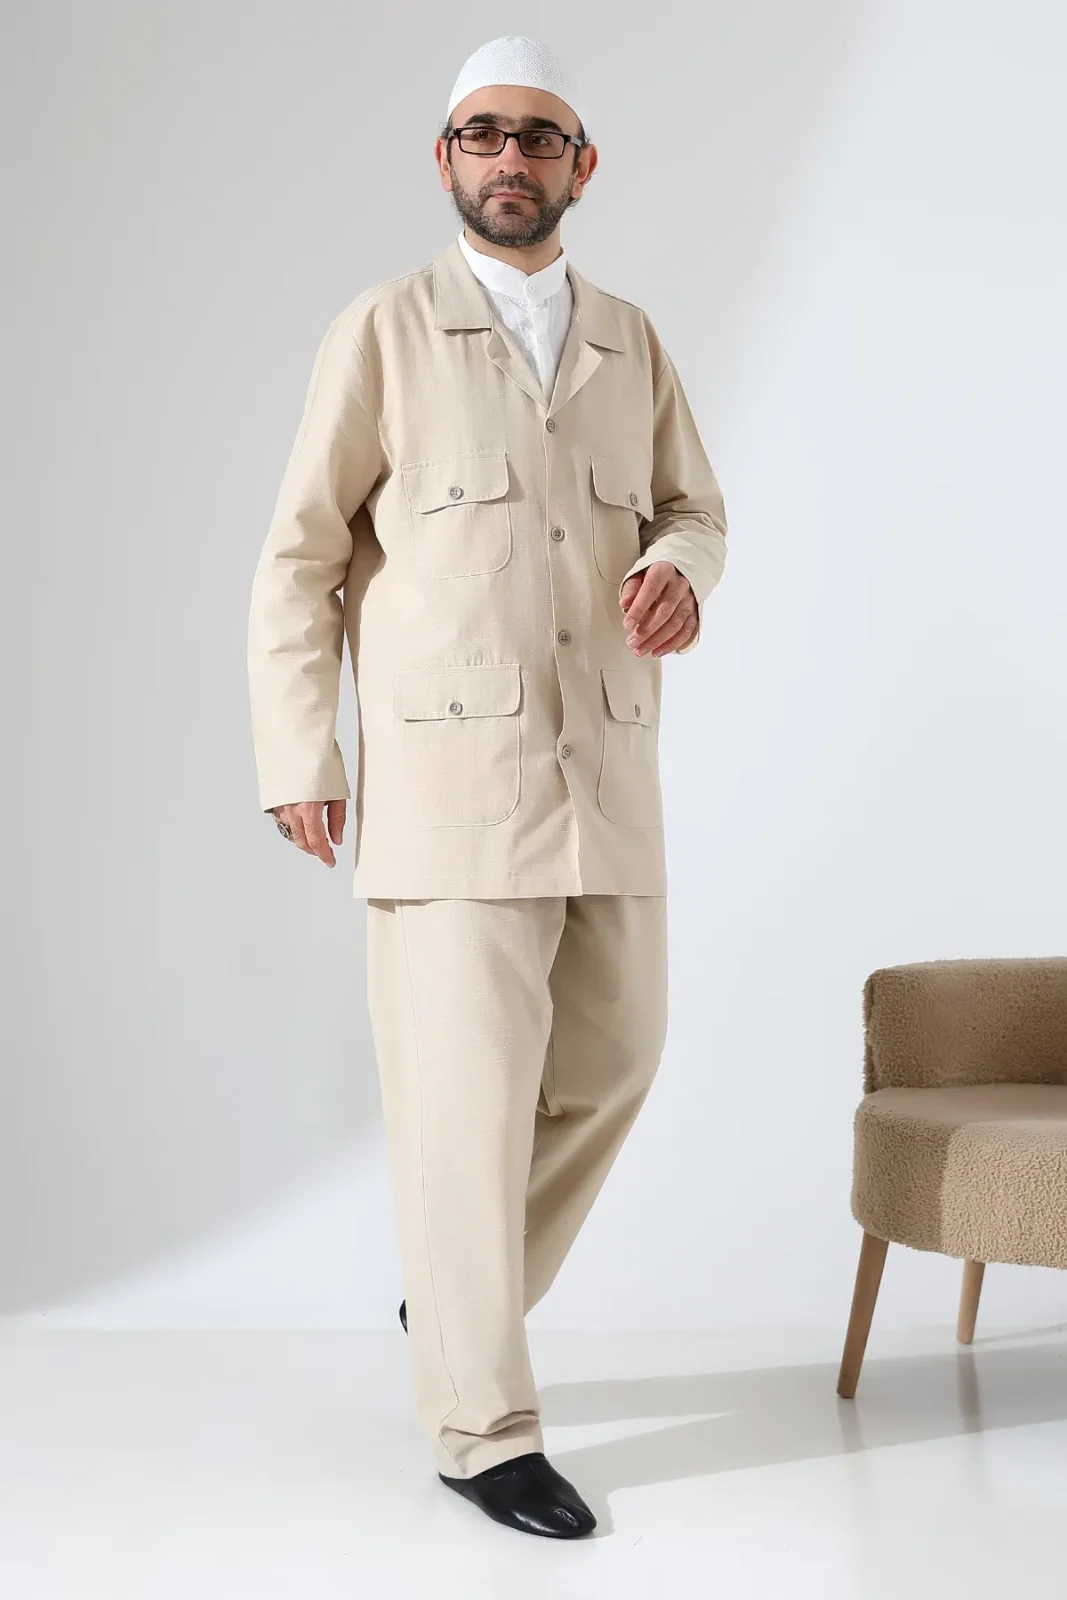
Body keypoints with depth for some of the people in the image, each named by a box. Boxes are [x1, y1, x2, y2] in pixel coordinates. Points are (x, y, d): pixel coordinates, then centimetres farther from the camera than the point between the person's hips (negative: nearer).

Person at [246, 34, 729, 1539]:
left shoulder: (631, 342, 13)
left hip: (605, 766, 5)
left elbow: (694, 506, 21)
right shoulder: (382, 332, 0)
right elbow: (301, 556, 0)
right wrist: (297, 759, -7)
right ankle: (483, 1426, 7)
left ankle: (460, 1296, 33)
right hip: (450, 767, -5)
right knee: (468, 1090, -5)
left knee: (611, 1059, 10)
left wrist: (681, 571, -5)